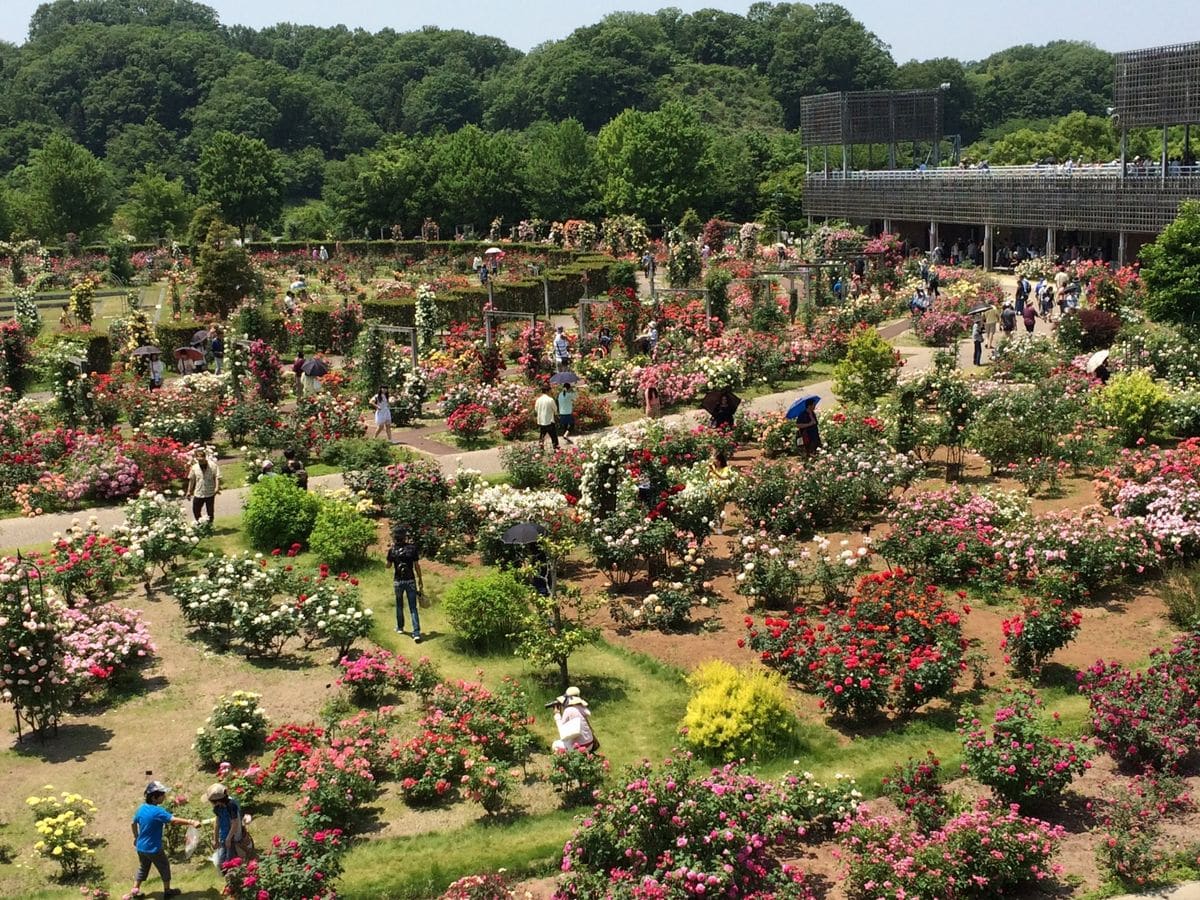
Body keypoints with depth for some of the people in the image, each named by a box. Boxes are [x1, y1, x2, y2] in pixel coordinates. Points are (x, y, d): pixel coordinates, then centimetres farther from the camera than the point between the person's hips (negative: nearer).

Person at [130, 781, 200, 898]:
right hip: (153, 849, -7)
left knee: (143, 868, 25)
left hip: (141, 847, 7)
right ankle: (167, 890, 26)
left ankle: (135, 890, 30)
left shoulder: (141, 808, -2)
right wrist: (191, 822, -43)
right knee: (164, 867, 14)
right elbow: (174, 820, -38)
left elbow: (133, 824, 13)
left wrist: (136, 837, 29)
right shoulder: (157, 811, -26)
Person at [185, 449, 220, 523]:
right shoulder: (194, 467, 0)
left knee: (210, 512, 8)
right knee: (195, 510, 6)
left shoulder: (212, 465, -8)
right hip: (198, 494, 3)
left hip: (210, 493, -3)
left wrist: (217, 488, -24)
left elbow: (217, 477, -11)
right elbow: (191, 480, 9)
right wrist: (189, 491, 10)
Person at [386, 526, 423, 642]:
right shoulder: (412, 548, -9)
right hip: (410, 581, -1)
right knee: (413, 608, 0)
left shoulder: (392, 550, -8)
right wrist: (420, 581, 5)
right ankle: (416, 633, -9)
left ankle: (400, 627, 37)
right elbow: (417, 566, -6)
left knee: (399, 605, 22)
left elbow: (388, 565, 6)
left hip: (398, 581, 1)